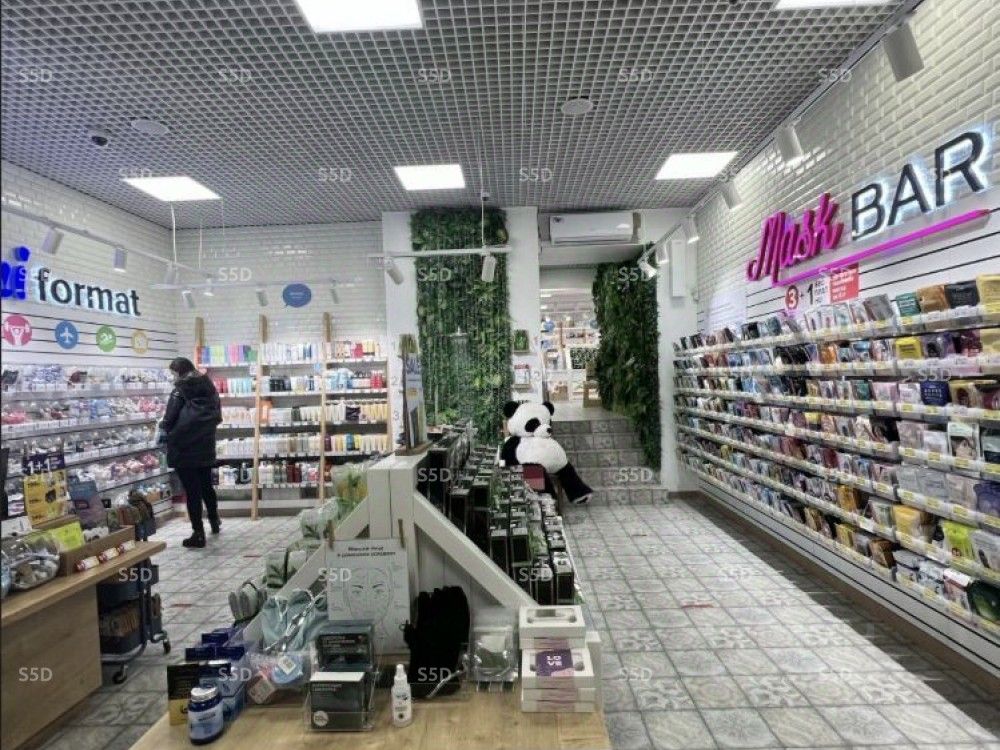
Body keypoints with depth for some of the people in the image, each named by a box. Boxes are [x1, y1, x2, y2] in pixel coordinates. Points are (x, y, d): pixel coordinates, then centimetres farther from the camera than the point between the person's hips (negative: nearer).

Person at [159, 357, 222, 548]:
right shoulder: (210, 387, 8)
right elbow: (218, 417, 10)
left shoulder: (180, 390, -9)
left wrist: (164, 430, 10)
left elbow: (170, 416, -9)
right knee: (206, 486, 21)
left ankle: (198, 534, 6)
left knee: (192, 491, 1)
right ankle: (215, 523, 34)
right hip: (206, 447, 6)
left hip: (184, 447, -6)